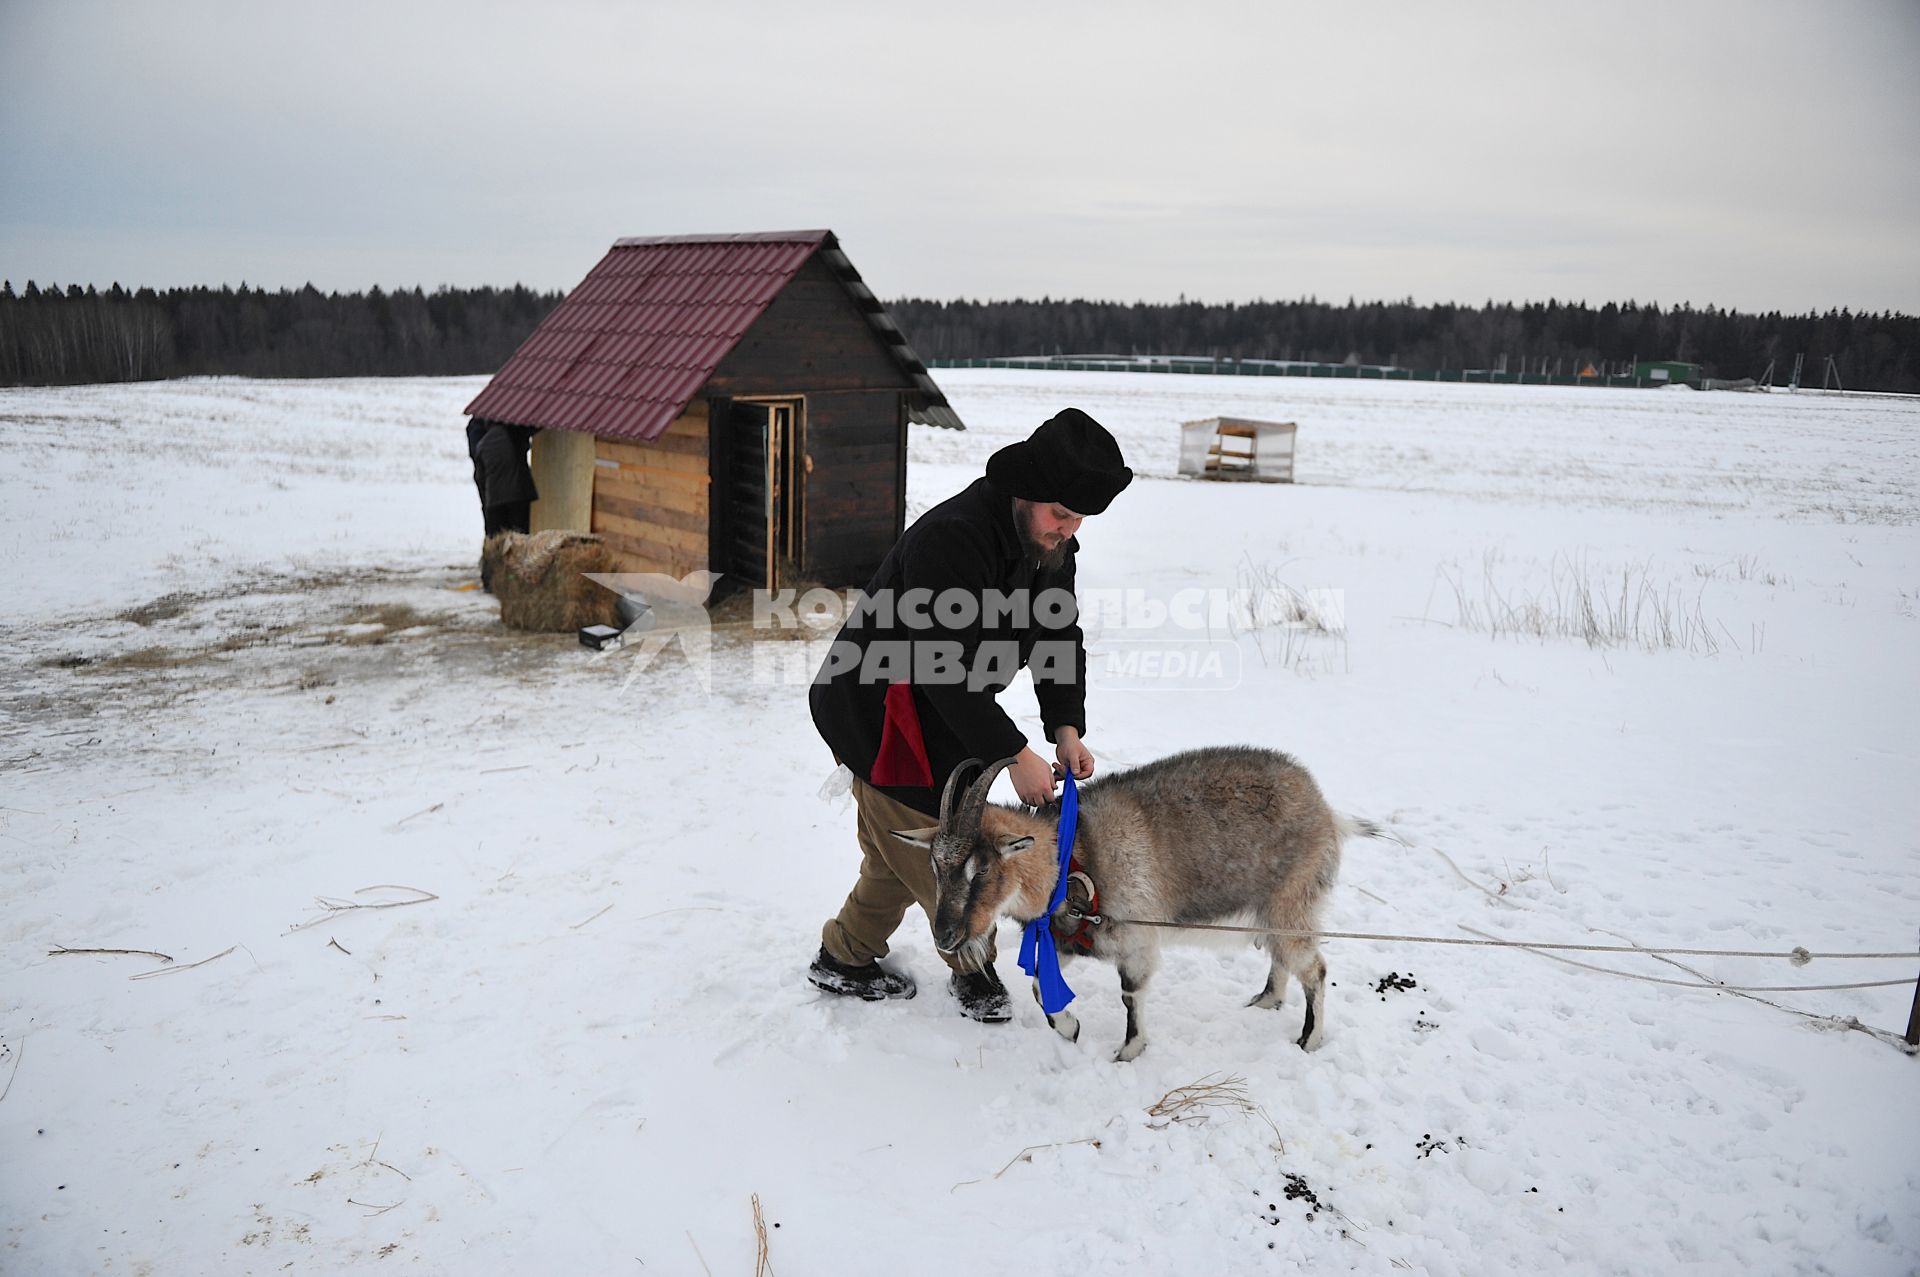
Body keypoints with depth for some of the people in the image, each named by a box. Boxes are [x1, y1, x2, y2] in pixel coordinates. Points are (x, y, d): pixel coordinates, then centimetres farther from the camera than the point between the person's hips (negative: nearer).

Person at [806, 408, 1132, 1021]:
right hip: (876, 710, -8)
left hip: (944, 712, 9)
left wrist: (1066, 726, -13)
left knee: (902, 849, 16)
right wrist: (1014, 753, -31)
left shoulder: (1051, 542, -5)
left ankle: (844, 959, 32)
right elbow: (948, 667, -34)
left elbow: (1060, 635, 2)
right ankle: (973, 966, 19)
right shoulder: (950, 538, -33)